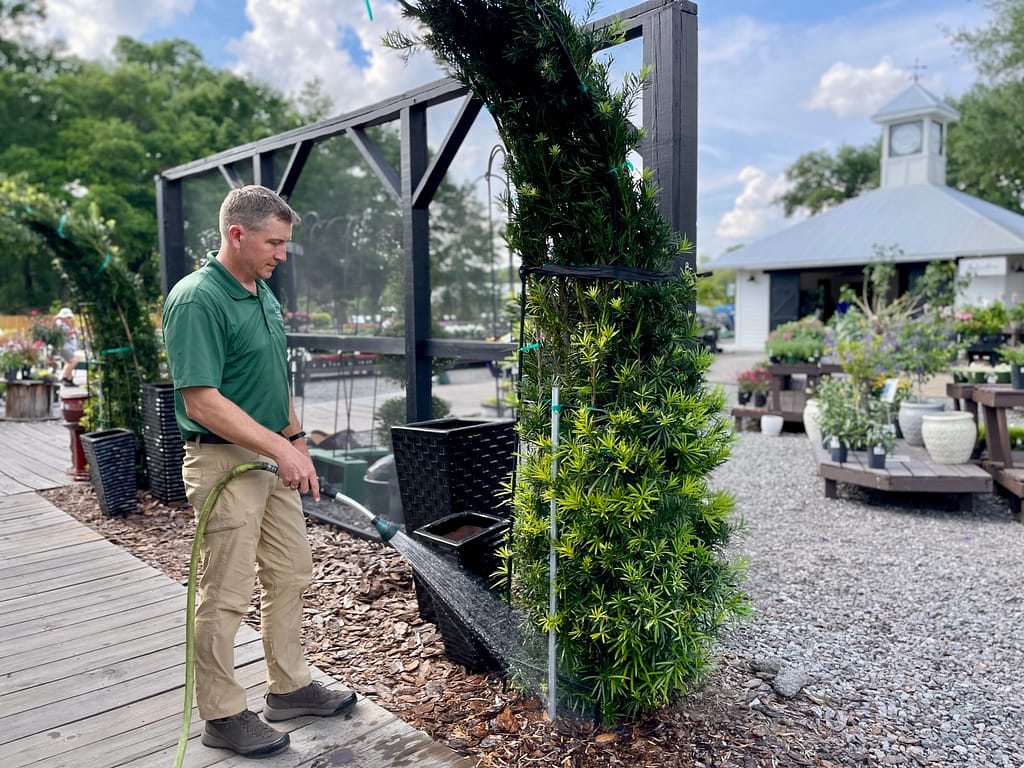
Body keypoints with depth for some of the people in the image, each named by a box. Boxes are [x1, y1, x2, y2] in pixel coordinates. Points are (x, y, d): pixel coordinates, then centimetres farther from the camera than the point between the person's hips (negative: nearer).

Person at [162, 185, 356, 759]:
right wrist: (280, 449, -23)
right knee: (227, 594, 3)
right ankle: (223, 715, 21)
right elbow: (202, 401, -23)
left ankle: (290, 687, 33)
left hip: (271, 459, 9)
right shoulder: (197, 300, -18)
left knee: (292, 574, 16)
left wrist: (296, 437, 12)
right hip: (224, 461, -9)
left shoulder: (263, 294, 10)